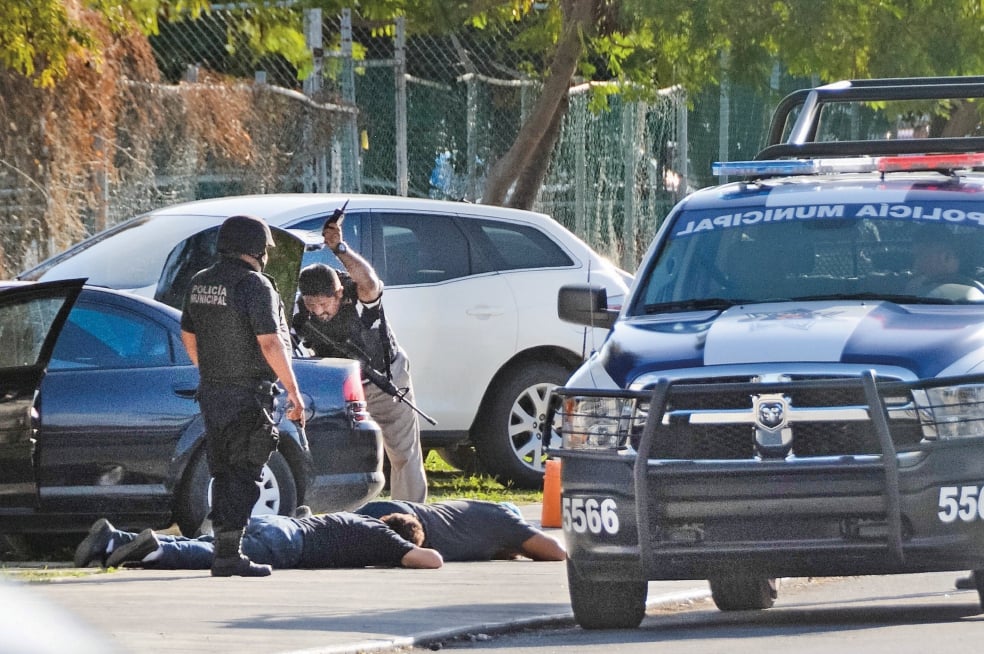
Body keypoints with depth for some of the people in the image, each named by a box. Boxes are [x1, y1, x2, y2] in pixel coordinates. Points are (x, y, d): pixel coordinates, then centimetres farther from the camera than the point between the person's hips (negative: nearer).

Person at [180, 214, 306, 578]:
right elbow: (269, 343, -20)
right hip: (248, 395, -7)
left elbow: (188, 337, 19)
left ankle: (224, 550, 16)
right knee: (242, 474, -5)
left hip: (211, 393, 8)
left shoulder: (200, 284, 10)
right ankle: (229, 554, -8)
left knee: (223, 473, 14)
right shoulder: (254, 285, -15)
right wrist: (293, 391, -15)